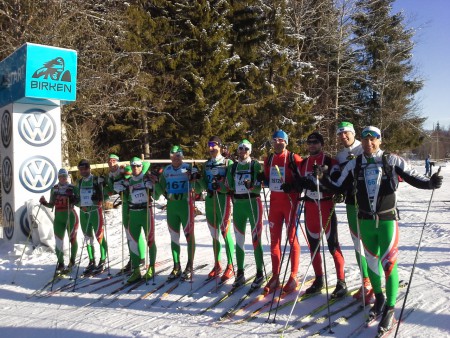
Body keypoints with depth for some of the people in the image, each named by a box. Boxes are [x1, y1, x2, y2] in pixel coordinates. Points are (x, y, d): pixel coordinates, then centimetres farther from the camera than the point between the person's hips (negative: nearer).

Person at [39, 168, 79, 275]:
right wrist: (44, 203, -5)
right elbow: (51, 204, 13)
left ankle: (72, 261, 22)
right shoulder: (54, 189, 8)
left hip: (71, 216, -3)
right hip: (58, 218, 3)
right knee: (58, 241, -1)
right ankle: (60, 264, 8)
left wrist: (73, 199, -22)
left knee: (72, 239, 6)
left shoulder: (72, 188, -2)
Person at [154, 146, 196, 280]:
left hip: (185, 204, -5)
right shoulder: (166, 170, 10)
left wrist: (192, 179, -25)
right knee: (174, 237, 9)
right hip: (171, 205, 5)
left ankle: (189, 267, 8)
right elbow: (161, 190, 14)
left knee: (189, 235, -1)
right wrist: (155, 183, -3)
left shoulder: (188, 168, -3)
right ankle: (176, 267, 18)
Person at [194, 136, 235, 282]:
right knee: (214, 234, 11)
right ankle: (217, 265, 21)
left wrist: (220, 186, -23)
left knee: (225, 233, -5)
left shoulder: (228, 163, -1)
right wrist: (198, 178, -6)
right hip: (209, 200, 6)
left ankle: (230, 267, 3)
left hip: (223, 199, -5)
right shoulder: (206, 165, 15)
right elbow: (202, 188, 11)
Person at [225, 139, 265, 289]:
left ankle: (260, 273, 6)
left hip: (253, 202, -4)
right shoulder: (232, 167, 12)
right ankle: (240, 274, 18)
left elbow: (259, 186, -11)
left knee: (256, 239, -4)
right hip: (238, 204, 5)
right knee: (239, 240, 8)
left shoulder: (256, 165, -1)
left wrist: (251, 186, -29)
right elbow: (229, 186, 12)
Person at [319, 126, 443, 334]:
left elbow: (414, 178, -5)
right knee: (371, 261, 14)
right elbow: (339, 188, 7)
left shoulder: (392, 161, -5)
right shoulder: (354, 165, 2)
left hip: (387, 220, -3)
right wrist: (324, 179, -7)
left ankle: (390, 309, 5)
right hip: (365, 221, 3)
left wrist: (430, 183, -23)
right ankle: (379, 298, 33)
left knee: (388, 262, -6)